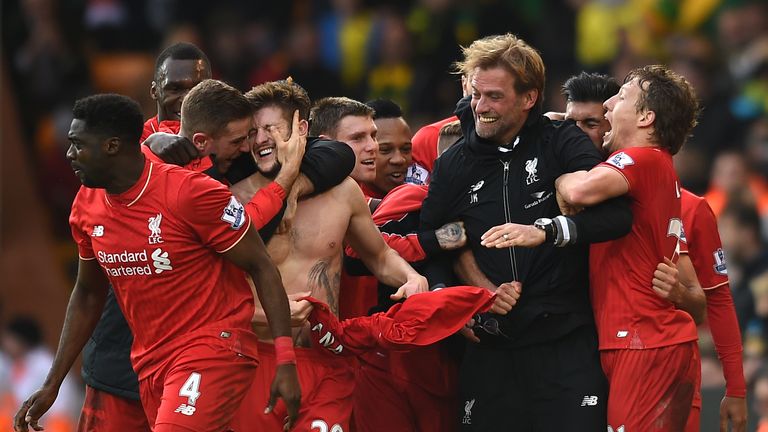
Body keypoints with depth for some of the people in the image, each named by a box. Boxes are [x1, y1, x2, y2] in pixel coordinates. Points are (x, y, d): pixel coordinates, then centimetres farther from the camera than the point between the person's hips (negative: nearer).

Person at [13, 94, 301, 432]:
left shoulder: (193, 194, -16)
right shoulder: (86, 207, 5)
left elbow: (261, 268, -11)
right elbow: (87, 294, 19)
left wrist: (286, 362, -17)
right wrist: (52, 385, 18)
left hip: (211, 352, -7)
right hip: (150, 363, 8)